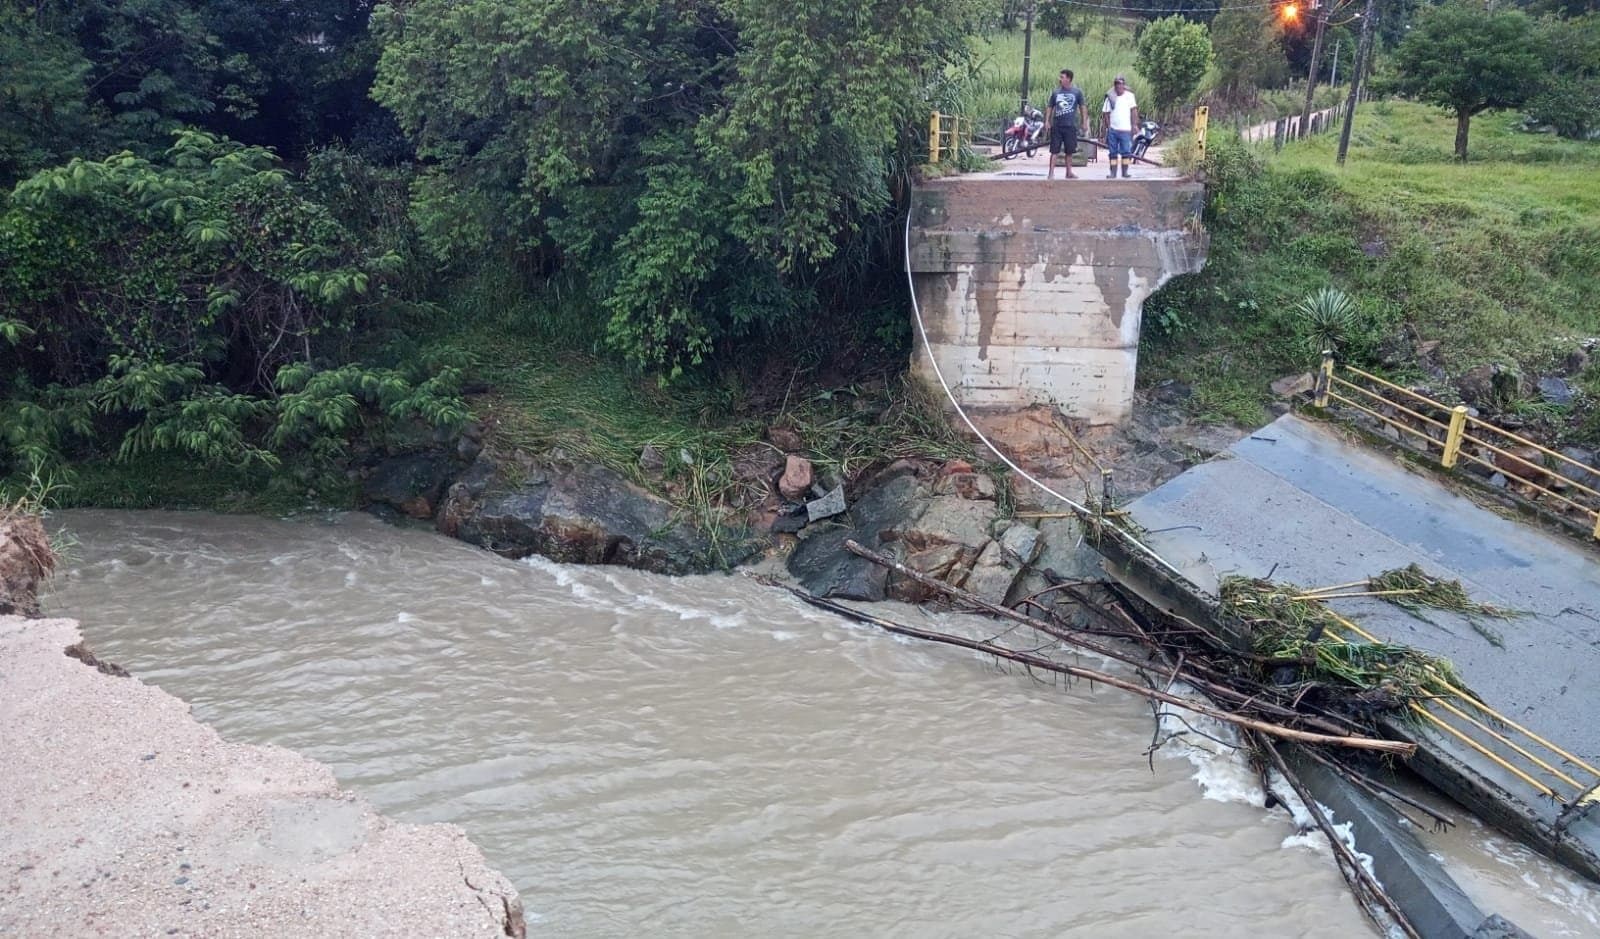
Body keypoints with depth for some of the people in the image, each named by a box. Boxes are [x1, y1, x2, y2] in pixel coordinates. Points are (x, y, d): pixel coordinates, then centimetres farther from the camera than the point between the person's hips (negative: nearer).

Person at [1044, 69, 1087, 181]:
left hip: (1070, 126, 0)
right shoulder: (1056, 92, 5)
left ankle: (1069, 173, 20)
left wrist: (1084, 122, 1)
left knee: (1069, 151, 9)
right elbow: (1050, 107, 10)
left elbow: (1082, 107, 6)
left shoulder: (1077, 92, 2)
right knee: (1054, 151, -4)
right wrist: (1047, 121, 2)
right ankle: (1051, 173, -3)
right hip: (1056, 126, 0)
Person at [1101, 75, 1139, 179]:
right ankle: (1113, 172, 7)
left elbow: (1134, 111, -1)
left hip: (1125, 129, -2)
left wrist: (1134, 125, -8)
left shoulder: (1129, 96, 1)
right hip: (1112, 130, 2)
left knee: (1126, 152, -4)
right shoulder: (1110, 97, 7)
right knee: (1113, 152, 3)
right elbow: (1106, 113, 10)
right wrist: (1108, 127, 2)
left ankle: (1125, 172, 0)